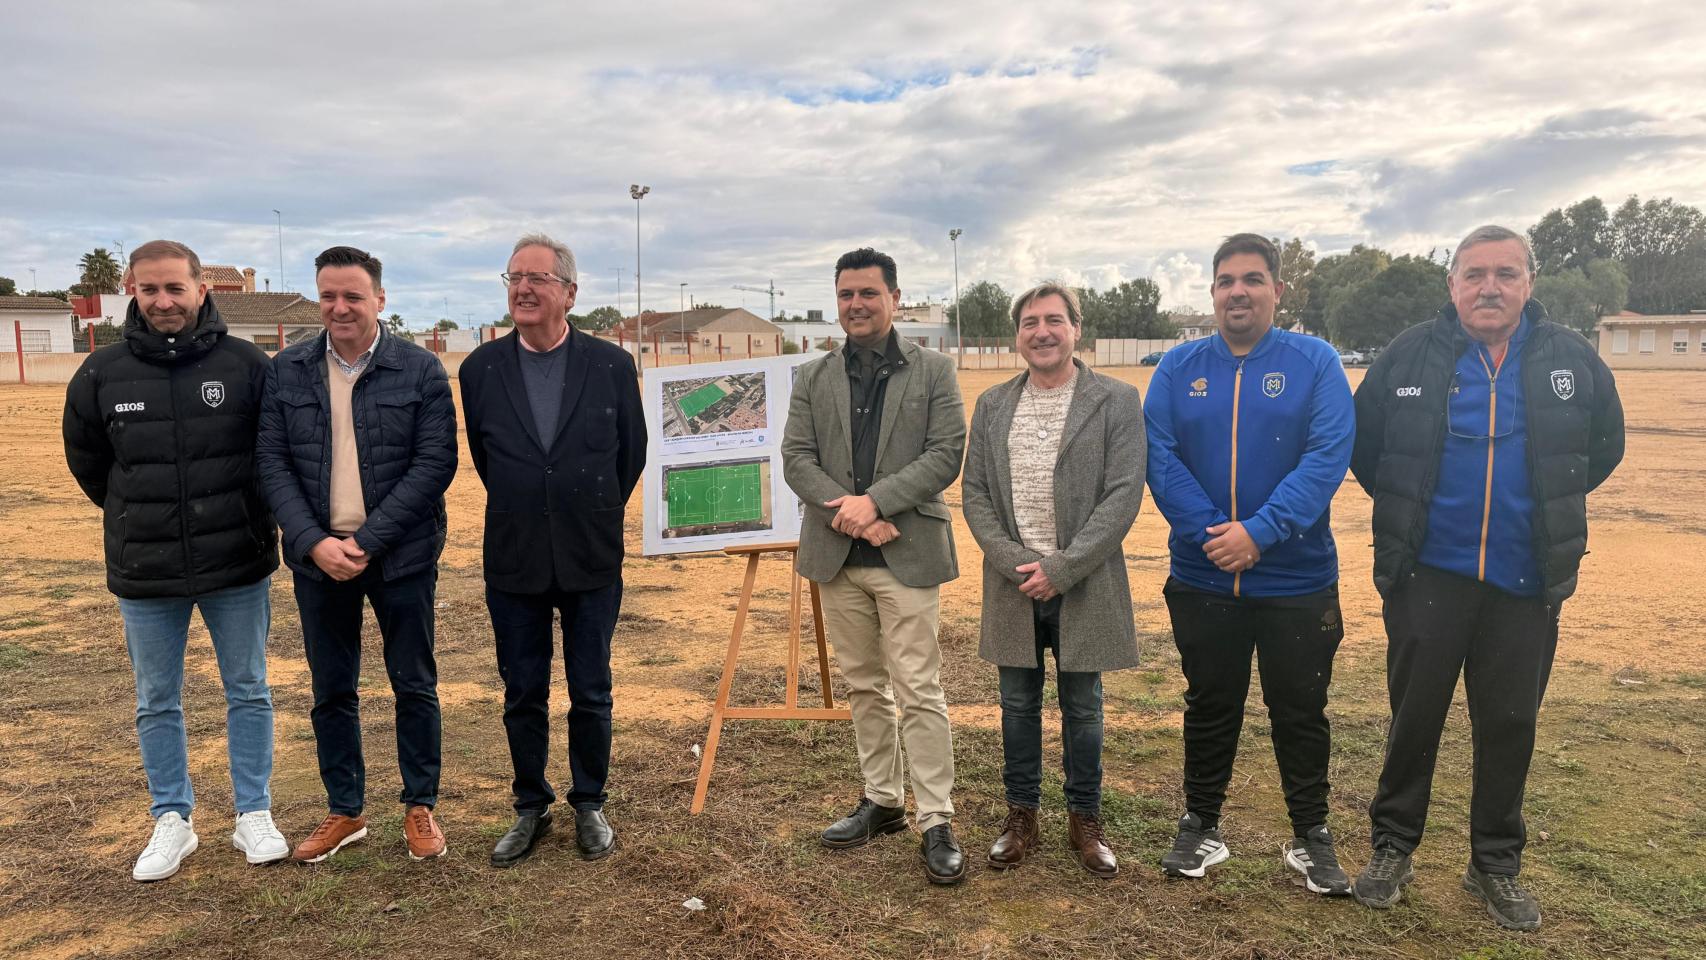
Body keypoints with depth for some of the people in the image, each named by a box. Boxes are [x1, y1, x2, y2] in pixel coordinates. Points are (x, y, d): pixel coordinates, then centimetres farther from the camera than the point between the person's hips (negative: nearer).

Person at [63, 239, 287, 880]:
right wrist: (138, 516, 12)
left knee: (249, 694, 9)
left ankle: (254, 815, 23)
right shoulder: (101, 374, -3)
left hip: (238, 566, -1)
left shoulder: (247, 365, -8)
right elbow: (86, 461, 12)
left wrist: (244, 515, 5)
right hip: (144, 572, 2)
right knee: (156, 704, 12)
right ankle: (171, 821, 28)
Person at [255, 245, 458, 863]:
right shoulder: (287, 372, 3)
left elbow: (435, 463, -11)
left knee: (414, 686, 8)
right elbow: (272, 463, 0)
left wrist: (368, 542, -16)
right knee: (331, 691, 13)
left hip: (401, 557, -2)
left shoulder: (421, 370, -6)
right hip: (319, 557, 3)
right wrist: (312, 542, -13)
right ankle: (345, 812, 29)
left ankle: (420, 807, 24)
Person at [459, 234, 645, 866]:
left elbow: (632, 453, 7)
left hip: (592, 562, -1)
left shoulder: (611, 365, -5)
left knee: (591, 695, 10)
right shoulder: (481, 369, 0)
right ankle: (531, 809, 29)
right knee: (522, 696, 11)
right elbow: (483, 457, 13)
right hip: (514, 564, 1)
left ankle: (589, 806, 28)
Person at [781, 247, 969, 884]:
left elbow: (946, 454, -7)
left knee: (918, 690, -4)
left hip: (908, 552, -3)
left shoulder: (933, 372, 2)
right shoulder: (813, 378, 10)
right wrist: (846, 512, -14)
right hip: (837, 556, 4)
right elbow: (795, 457, 2)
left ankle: (936, 821, 5)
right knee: (864, 687, 13)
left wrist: (874, 501, -17)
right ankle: (882, 801, 27)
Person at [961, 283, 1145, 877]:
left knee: (1082, 706, 10)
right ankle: (1021, 816, 29)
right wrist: (1014, 562, -9)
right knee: (1018, 705, 13)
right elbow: (974, 493, 5)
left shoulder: (1116, 401, -4)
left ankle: (1084, 819, 27)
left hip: (1083, 584, -3)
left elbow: (1123, 497, -10)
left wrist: (1060, 569, -15)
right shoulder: (992, 405, 7)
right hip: (1013, 583, 3)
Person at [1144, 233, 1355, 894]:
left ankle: (1311, 838, 30)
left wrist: (1260, 532, -22)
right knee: (1209, 708, 14)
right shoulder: (1179, 367, 2)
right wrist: (1208, 531, -18)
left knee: (1301, 712, 11)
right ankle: (1201, 827, 30)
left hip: (1298, 583, -1)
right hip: (1201, 580, 1)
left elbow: (1328, 457, -13)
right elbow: (1159, 456, -6)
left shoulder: (1315, 362, -3)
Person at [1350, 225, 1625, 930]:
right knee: (1414, 715, 7)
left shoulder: (1571, 359, 1)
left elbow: (1604, 446, 15)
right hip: (1427, 574, -1)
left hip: (1527, 582, 2)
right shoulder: (1411, 355, -3)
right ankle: (1392, 846, 24)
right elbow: (1363, 442, 8)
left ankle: (1496, 865, 27)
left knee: (1510, 725, 10)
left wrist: (1549, 507, 13)